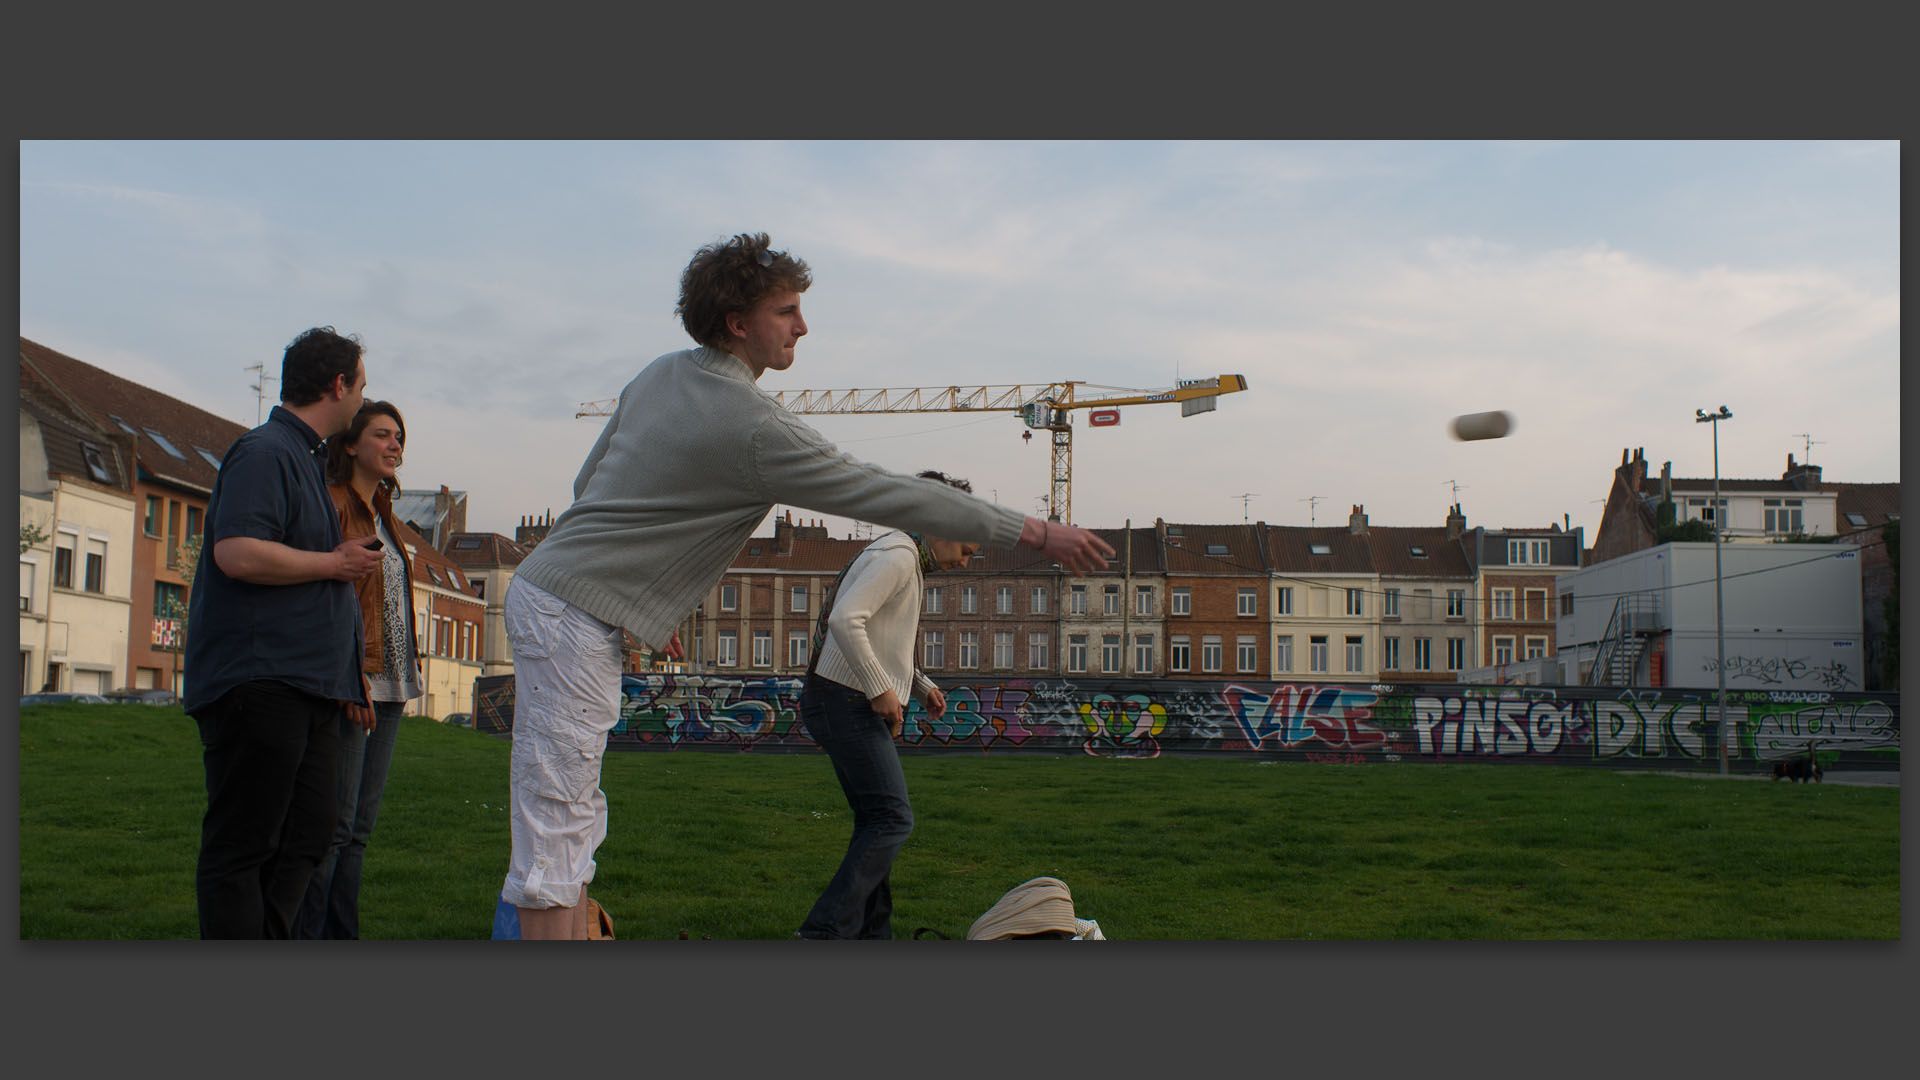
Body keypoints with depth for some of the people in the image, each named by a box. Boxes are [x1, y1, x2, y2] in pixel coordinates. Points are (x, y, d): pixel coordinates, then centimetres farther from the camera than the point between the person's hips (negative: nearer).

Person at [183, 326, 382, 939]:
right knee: (243, 846, -7)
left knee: (304, 840, 10)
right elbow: (238, 553, -25)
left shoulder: (308, 458, 23)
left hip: (308, 687, 10)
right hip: (259, 680, -10)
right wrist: (334, 563, -11)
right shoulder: (264, 452, -9)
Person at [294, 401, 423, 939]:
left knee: (360, 828, 9)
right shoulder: (334, 503, -6)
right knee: (334, 825, -9)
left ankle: (342, 943, 13)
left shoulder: (381, 514, 21)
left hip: (388, 688, 9)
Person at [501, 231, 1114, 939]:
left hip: (544, 591, 10)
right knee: (558, 828, -8)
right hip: (574, 619, -10)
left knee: (574, 826, 14)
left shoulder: (662, 375, 10)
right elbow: (890, 496, -17)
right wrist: (1034, 532, -11)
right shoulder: (753, 429, -18)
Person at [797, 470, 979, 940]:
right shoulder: (897, 556, -13)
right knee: (893, 818, -13)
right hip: (845, 702, -11)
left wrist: (922, 685, 20)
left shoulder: (909, 563, 21)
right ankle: (825, 929, -18)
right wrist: (881, 690, -23)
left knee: (876, 820, 13)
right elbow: (845, 620, -27)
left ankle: (873, 930, 19)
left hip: (852, 706, 11)